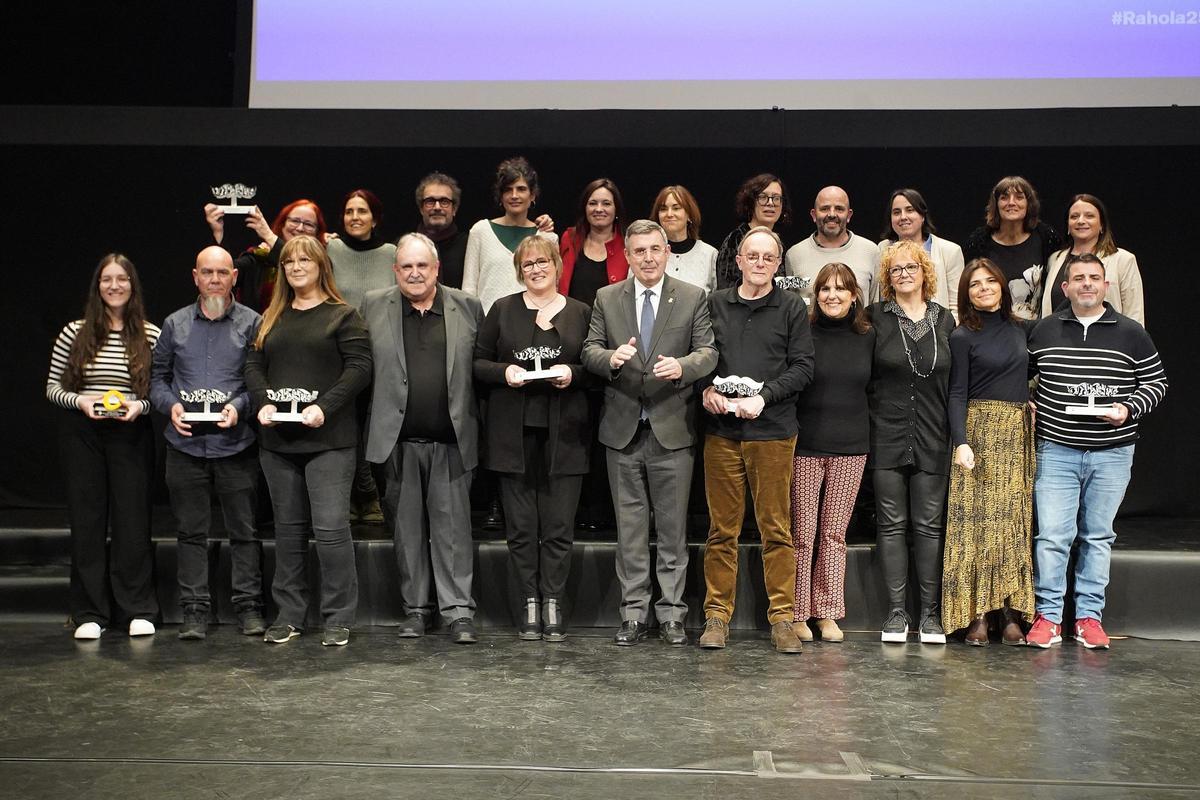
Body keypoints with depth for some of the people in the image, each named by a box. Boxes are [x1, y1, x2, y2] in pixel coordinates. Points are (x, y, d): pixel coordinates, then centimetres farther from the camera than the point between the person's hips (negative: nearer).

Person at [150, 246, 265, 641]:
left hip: (236, 442, -2)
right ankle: (194, 608, 15)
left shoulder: (251, 323, 3)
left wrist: (239, 406, -13)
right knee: (191, 530, 7)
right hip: (186, 443, 2)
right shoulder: (175, 324, 11)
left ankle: (249, 606, 11)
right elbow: (157, 376, 15)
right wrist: (170, 405, -4)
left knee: (244, 529, 2)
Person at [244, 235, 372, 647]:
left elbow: (359, 367, -8)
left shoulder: (342, 315, -1)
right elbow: (253, 365, 12)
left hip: (328, 439, -5)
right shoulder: (272, 317, 16)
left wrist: (324, 406, -18)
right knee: (288, 528, 12)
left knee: (331, 528, -8)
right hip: (278, 440, 6)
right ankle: (289, 613, 21)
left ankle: (338, 618, 2)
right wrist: (263, 403, -6)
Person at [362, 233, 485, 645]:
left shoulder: (468, 307, 5)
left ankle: (458, 610, 6)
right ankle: (415, 607, 21)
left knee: (453, 525, 0)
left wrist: (473, 423, 1)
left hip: (451, 439, -1)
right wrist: (375, 422, 1)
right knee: (407, 526, 9)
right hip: (398, 439, 1)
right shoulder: (374, 306, 6)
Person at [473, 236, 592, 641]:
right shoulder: (502, 310, 10)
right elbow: (478, 363, 10)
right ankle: (530, 605, 12)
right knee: (521, 526, 3)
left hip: (564, 433, 0)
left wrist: (573, 374, -10)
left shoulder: (580, 313, 10)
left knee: (559, 526, -1)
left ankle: (553, 604, 8)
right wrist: (504, 372, -10)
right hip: (514, 431, 1)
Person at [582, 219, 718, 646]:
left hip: (672, 428, -1)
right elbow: (590, 350, 4)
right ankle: (634, 613, 16)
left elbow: (709, 352, -2)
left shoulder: (693, 298, 3)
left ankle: (671, 613, 14)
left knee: (673, 525, 4)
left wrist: (682, 365, -24)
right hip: (622, 429, 2)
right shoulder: (606, 298, 8)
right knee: (629, 524, 8)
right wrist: (612, 357, -19)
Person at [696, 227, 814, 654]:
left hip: (772, 431, -1)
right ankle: (717, 615, 13)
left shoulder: (792, 307, 6)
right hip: (721, 431, 2)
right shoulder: (715, 304, 11)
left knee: (776, 529, 2)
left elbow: (802, 367, 0)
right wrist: (707, 389, -7)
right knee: (722, 529, 5)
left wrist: (764, 396, -12)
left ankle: (782, 617, 10)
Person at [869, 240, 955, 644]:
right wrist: (867, 423, -4)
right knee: (892, 524, 3)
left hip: (932, 439, 2)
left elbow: (955, 381, 11)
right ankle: (896, 612, 9)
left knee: (929, 525, 4)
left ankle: (930, 612, 11)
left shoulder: (945, 320, 9)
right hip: (887, 437, -1)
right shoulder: (876, 318, 2)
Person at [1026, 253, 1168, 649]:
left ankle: (1089, 616, 18)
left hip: (1111, 453, 1)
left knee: (1098, 536, 9)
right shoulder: (1043, 331, 5)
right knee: (1052, 535, -5)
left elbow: (1156, 381, 7)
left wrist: (1128, 409, -9)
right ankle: (1048, 616, 5)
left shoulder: (1132, 334, 3)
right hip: (1056, 450, 0)